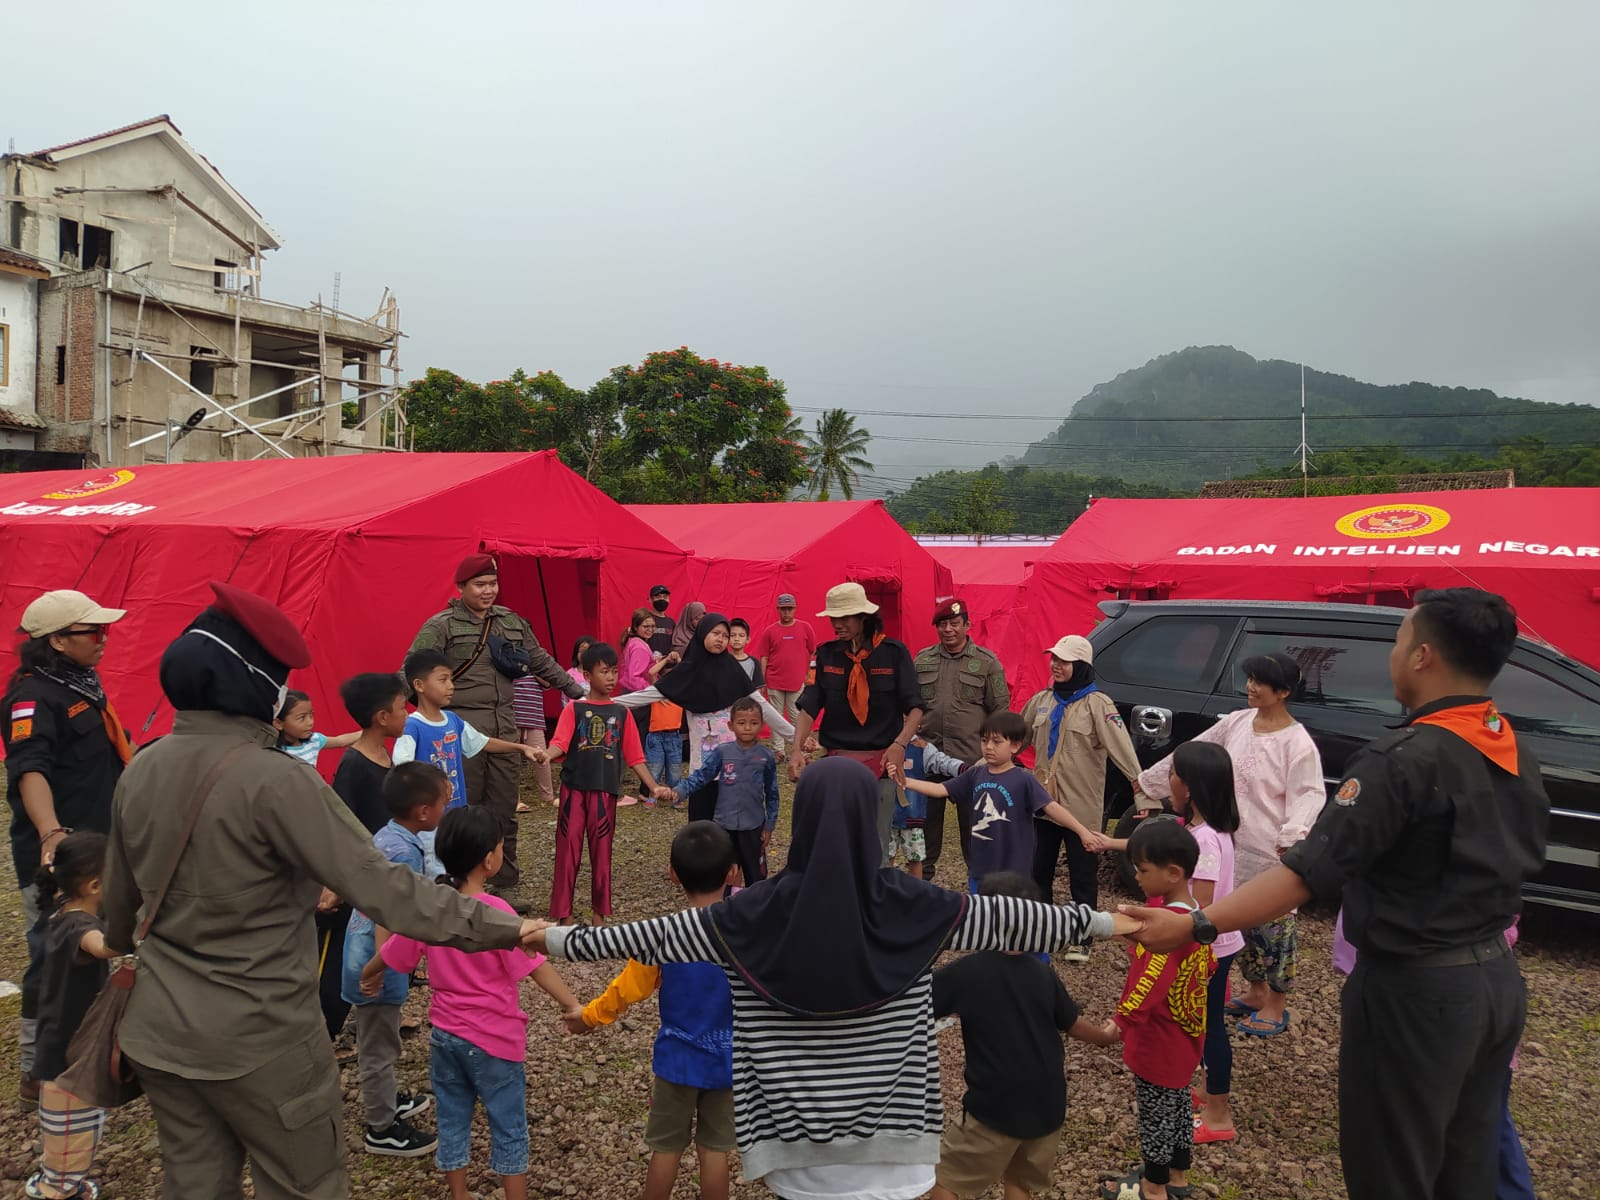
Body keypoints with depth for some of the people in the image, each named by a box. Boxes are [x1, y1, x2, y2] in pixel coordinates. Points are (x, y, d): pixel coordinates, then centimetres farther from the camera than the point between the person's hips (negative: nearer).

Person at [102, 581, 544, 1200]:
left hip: (160, 1032, 7)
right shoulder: (273, 780, -23)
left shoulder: (139, 772, -2)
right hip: (258, 1039, -7)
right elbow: (379, 885, -26)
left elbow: (120, 902, 12)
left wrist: (123, 949, 33)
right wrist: (495, 925, -22)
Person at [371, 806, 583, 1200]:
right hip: (493, 1038, -5)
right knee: (509, 1129, 10)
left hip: (444, 1034, 5)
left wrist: (367, 975, 29)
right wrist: (572, 1004, -27)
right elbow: (535, 965, -26)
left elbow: (392, 954, 10)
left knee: (452, 1122, 19)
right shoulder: (496, 912, -22)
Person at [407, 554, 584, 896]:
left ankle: (506, 885, 23)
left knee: (504, 811, 11)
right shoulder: (442, 626, -4)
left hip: (504, 727, 5)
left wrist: (577, 692, 24)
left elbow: (542, 663, 21)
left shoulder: (512, 622, 12)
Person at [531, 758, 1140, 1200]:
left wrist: (567, 940, 10)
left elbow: (656, 934, -3)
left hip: (797, 1128, 0)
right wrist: (1094, 921, 14)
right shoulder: (909, 905, -10)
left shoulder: (760, 910, -11)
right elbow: (1005, 918, 0)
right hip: (883, 1132, 0)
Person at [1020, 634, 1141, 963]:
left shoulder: (1097, 703, -12)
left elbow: (1121, 747, -22)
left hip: (1081, 807, -6)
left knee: (1082, 876, 6)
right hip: (1043, 802, 6)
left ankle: (1081, 939, 20)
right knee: (1038, 870, 17)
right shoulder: (1042, 701, 7)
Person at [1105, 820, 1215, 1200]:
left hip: (1157, 1041, -9)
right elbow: (1209, 969, 11)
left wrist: (1120, 1022, -30)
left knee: (1155, 1113, 9)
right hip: (1185, 1035, 9)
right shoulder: (1196, 915, -1)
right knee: (1178, 1103, 23)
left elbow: (1148, 983, -33)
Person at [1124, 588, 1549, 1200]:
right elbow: (1505, 864, 14)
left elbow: (1310, 869, -29)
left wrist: (1195, 926, -30)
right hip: (1497, 977, 8)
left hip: (1416, 990, -8)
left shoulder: (1406, 758, -23)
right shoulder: (1517, 756, 4)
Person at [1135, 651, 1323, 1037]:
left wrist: (1293, 833, -38)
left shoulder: (1297, 742, -16)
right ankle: (1256, 992, 36)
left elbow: (1309, 794, -20)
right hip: (1234, 845, 7)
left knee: (1273, 925, 4)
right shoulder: (1238, 722, 4)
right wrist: (1150, 781, 17)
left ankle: (1276, 1006, 21)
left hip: (1271, 854, -7)